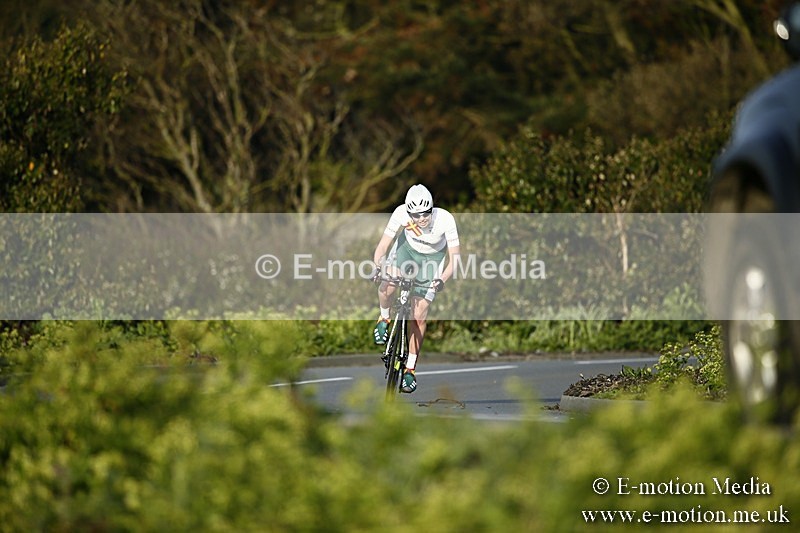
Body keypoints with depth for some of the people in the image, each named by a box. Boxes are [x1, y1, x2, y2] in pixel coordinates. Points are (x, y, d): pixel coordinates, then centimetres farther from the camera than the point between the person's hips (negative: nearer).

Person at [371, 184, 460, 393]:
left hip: (433, 258, -1)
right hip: (407, 247, 1)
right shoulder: (401, 213, -32)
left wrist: (442, 280, -49)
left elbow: (454, 257, -32)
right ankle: (384, 319, 8)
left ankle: (410, 369, 10)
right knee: (387, 287, -27)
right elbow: (383, 245, -27)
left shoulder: (445, 219, -35)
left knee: (418, 317, -5)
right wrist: (377, 266, -47)